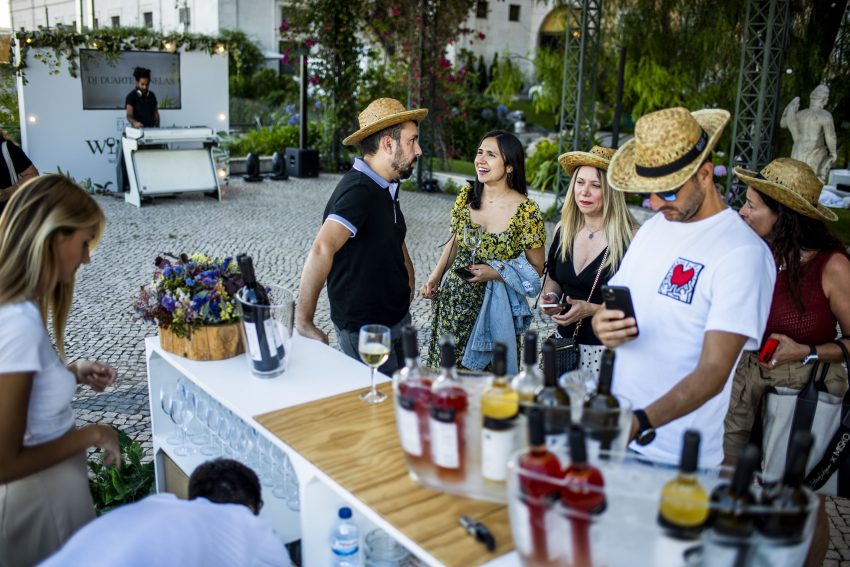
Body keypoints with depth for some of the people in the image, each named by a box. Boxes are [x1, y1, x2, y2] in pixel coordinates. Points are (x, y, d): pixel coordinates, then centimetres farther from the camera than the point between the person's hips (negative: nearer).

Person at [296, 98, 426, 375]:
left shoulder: (386, 187, 7)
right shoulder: (358, 191, -24)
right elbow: (321, 250, -38)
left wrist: (408, 285, 12)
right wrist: (304, 322, -35)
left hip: (397, 320, 9)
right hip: (365, 330, -9)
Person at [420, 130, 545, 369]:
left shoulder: (526, 211, -14)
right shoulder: (466, 196, -1)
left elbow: (536, 269, -7)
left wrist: (495, 273, -20)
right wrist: (434, 279, 3)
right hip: (453, 300, 4)